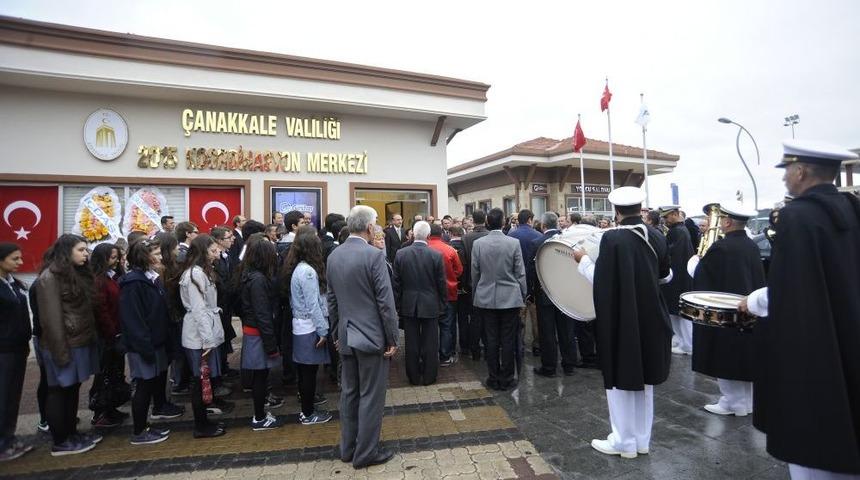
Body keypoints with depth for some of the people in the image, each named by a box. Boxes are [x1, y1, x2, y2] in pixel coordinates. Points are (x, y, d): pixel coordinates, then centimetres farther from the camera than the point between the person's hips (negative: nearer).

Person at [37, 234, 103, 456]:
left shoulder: (79, 273, 10)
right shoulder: (50, 277, -14)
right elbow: (51, 318, -17)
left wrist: (92, 338, 8)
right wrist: (60, 351, -17)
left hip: (80, 342, 8)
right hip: (64, 345, -8)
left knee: (73, 390, 16)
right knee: (59, 392, 5)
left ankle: (72, 433, 28)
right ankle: (60, 443, 15)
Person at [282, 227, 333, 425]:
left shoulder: (297, 267, 6)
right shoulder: (308, 271, -22)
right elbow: (313, 305, -21)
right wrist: (323, 330, -15)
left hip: (300, 325, 9)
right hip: (310, 328, -9)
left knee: (304, 367, 23)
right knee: (309, 369, 3)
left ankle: (307, 397, 41)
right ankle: (308, 414, 15)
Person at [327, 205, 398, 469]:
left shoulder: (333, 256, 4)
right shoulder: (374, 255, -17)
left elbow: (332, 300, 10)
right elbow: (385, 301, -17)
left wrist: (337, 333, 18)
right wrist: (392, 338, -9)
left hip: (346, 337, 7)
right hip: (372, 336, -7)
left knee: (349, 393, 17)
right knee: (371, 396, 6)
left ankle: (348, 448, 29)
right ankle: (366, 453, 17)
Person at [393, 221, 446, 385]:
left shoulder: (401, 254, -7)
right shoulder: (436, 255, -12)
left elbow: (396, 283, -1)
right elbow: (441, 284, -6)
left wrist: (397, 304, 8)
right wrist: (442, 304, 7)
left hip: (408, 305, 2)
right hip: (430, 305, -1)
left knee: (412, 342, 11)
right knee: (430, 342, 10)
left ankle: (413, 376, 22)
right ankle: (429, 376, 20)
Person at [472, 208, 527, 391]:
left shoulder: (478, 243, -5)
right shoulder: (514, 243, -8)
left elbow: (475, 273, 2)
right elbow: (520, 273, -4)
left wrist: (475, 296, 14)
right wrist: (523, 296, 7)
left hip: (486, 298, 2)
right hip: (510, 298, -1)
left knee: (491, 340, 9)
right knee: (508, 340, 7)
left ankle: (493, 379, 18)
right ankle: (506, 379, 15)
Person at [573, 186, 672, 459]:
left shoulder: (612, 238, -18)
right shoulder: (656, 237, 1)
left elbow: (601, 282, -17)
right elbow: (665, 276, 13)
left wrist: (583, 260, -3)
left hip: (621, 321, -6)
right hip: (650, 319, 6)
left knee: (621, 380, 8)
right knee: (644, 380, 17)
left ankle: (624, 442, 19)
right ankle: (642, 440, 29)